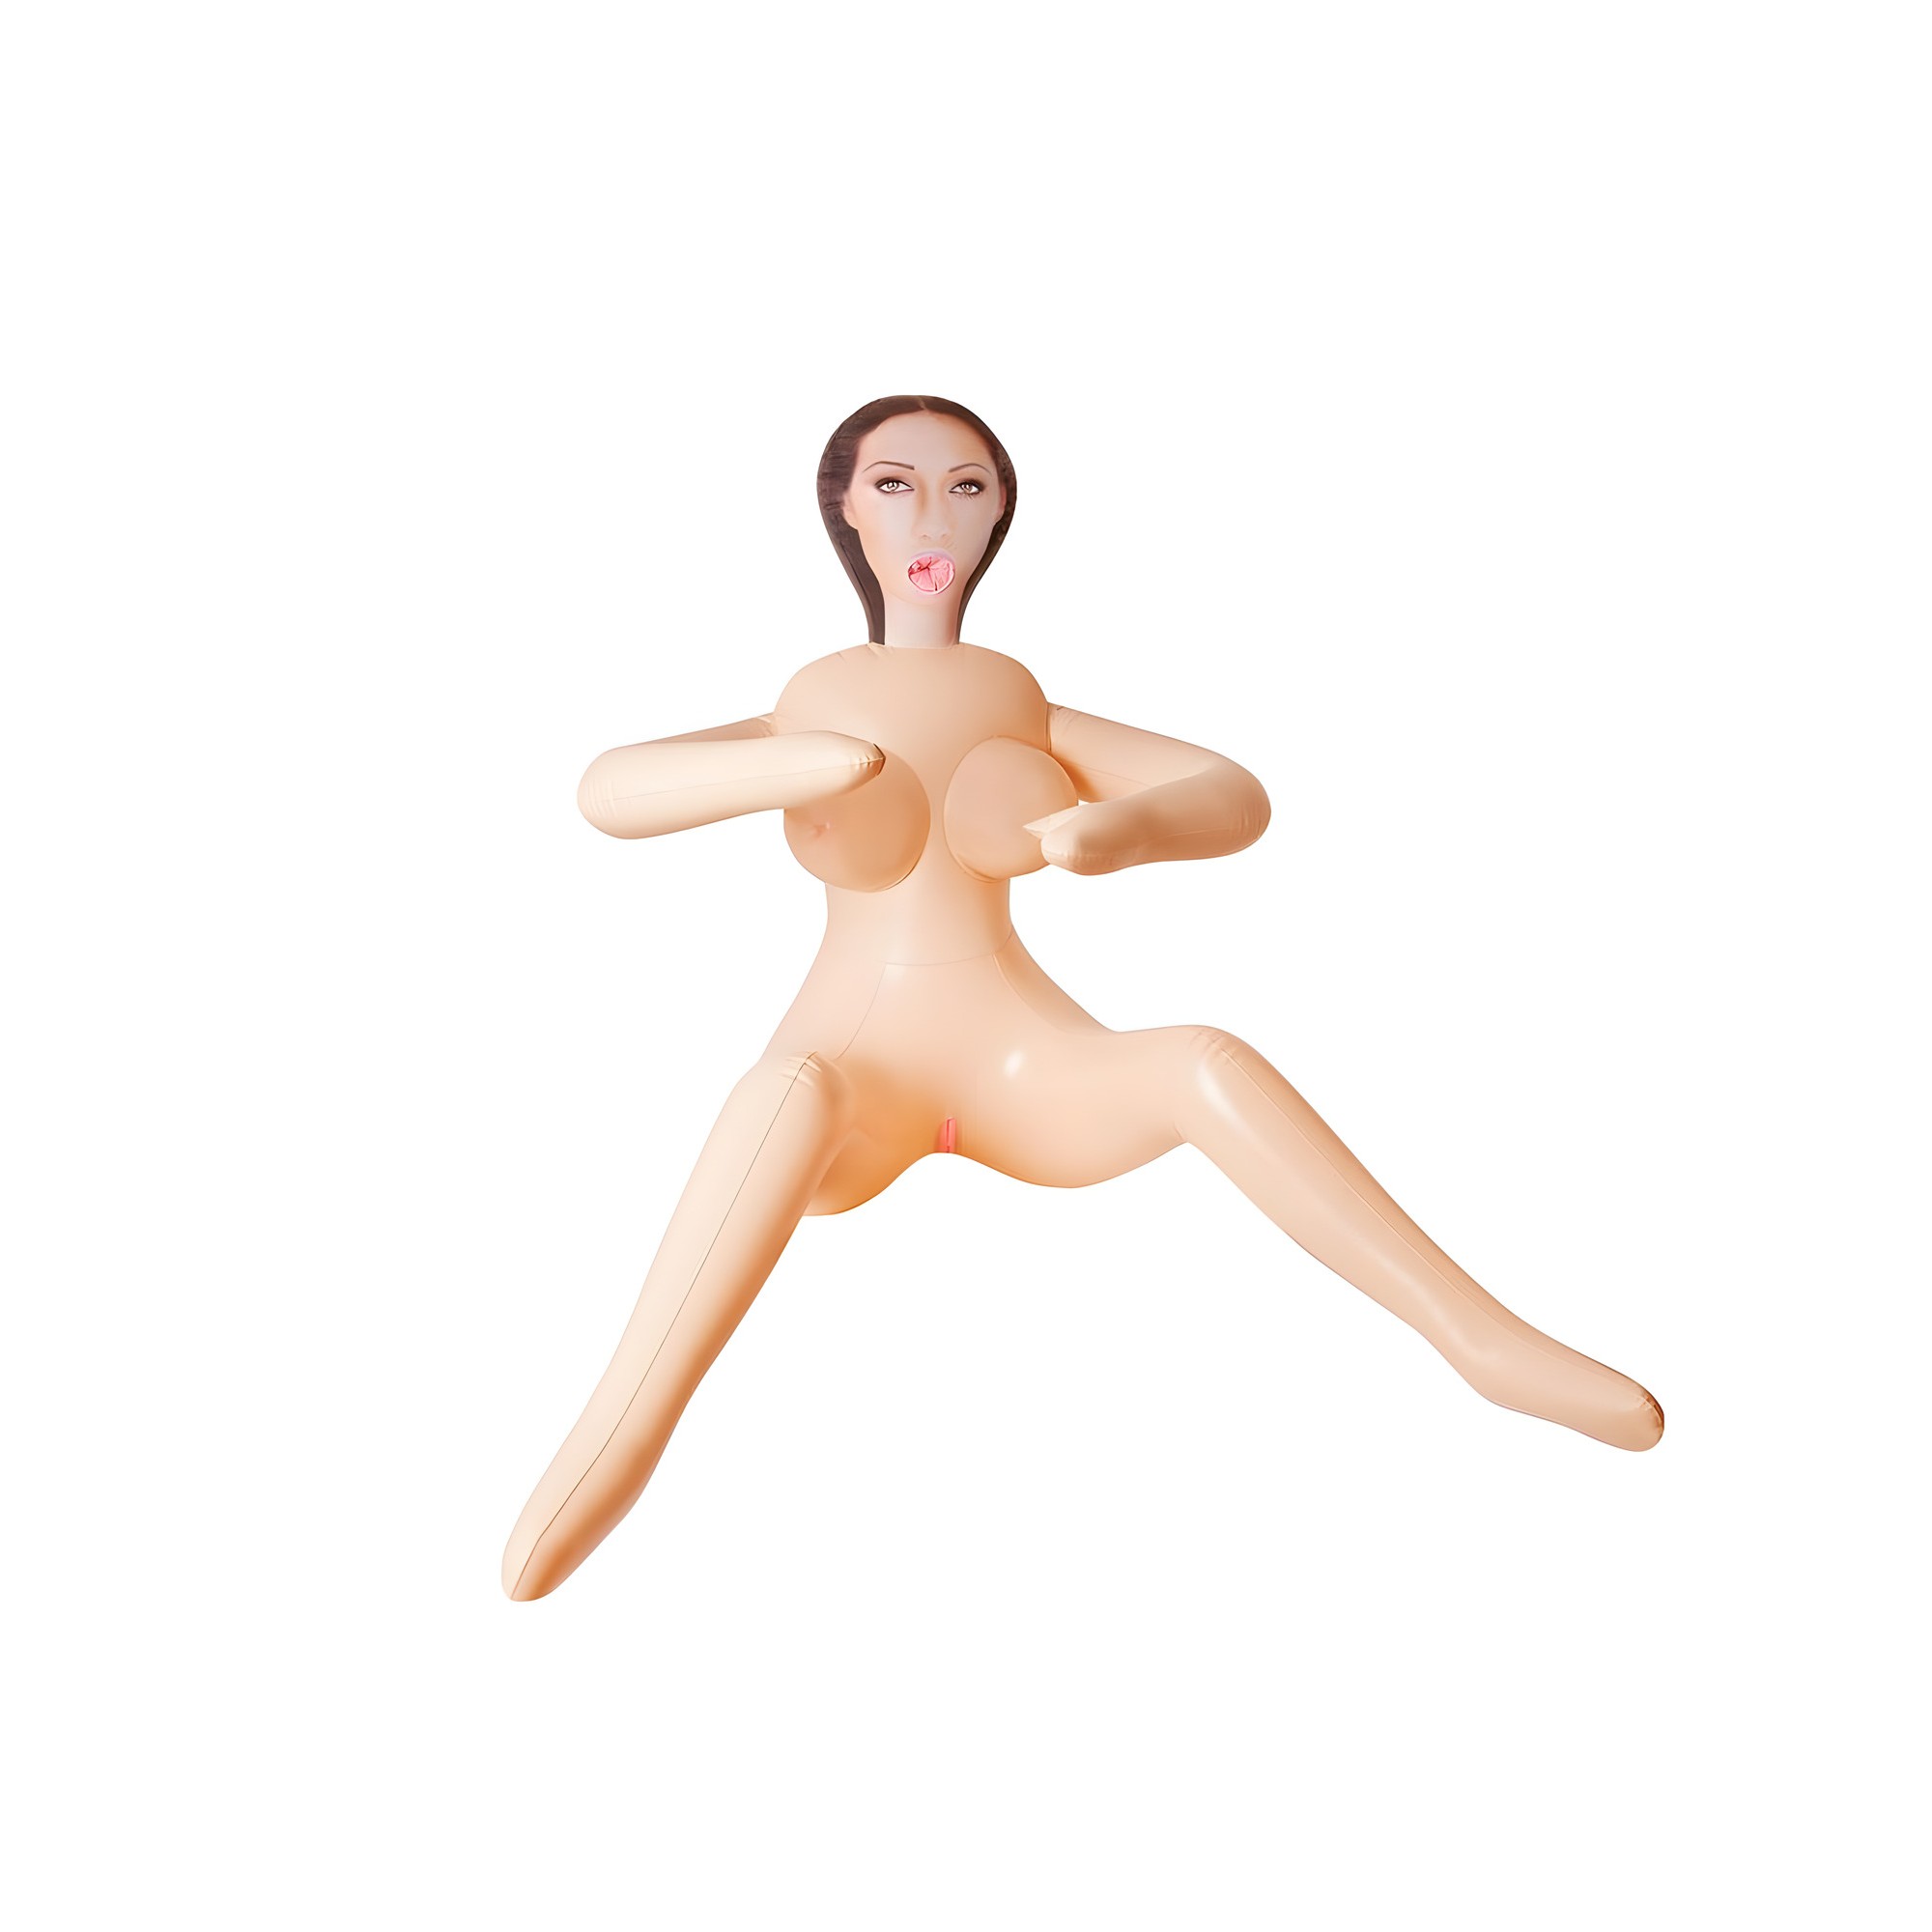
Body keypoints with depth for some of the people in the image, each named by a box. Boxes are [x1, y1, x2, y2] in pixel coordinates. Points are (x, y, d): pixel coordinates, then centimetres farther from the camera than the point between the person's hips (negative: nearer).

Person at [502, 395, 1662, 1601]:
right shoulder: (800, 721, 10)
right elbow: (606, 792, -10)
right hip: (852, 1077, -1)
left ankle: (1484, 1338, -31)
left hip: (1022, 1072, 2)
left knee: (1210, 1061, -31)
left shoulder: (1035, 720, 15)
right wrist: (812, 764, -27)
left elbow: (1238, 796, -1)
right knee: (795, 1087, -40)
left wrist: (1121, 832, -24)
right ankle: (620, 1439, -49)